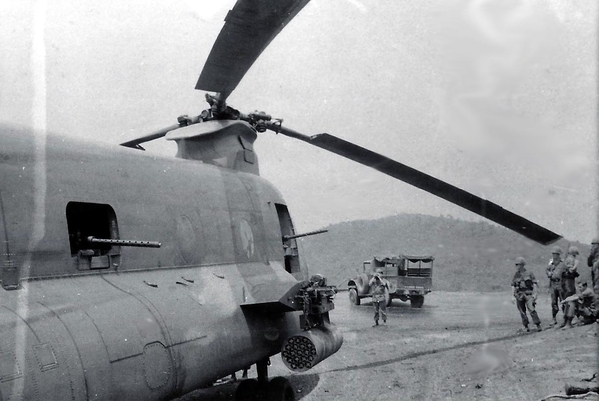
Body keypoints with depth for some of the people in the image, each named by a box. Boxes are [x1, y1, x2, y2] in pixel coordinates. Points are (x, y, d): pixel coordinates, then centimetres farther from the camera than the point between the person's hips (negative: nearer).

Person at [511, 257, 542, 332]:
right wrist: (513, 296, 6)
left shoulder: (529, 273, -1)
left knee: (531, 310, -17)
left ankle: (538, 325, -12)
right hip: (519, 295, 4)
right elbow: (513, 286, 15)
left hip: (528, 294, -4)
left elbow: (535, 283, -1)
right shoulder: (516, 275, 10)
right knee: (522, 312, 4)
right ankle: (526, 326, 17)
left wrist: (535, 294, -10)